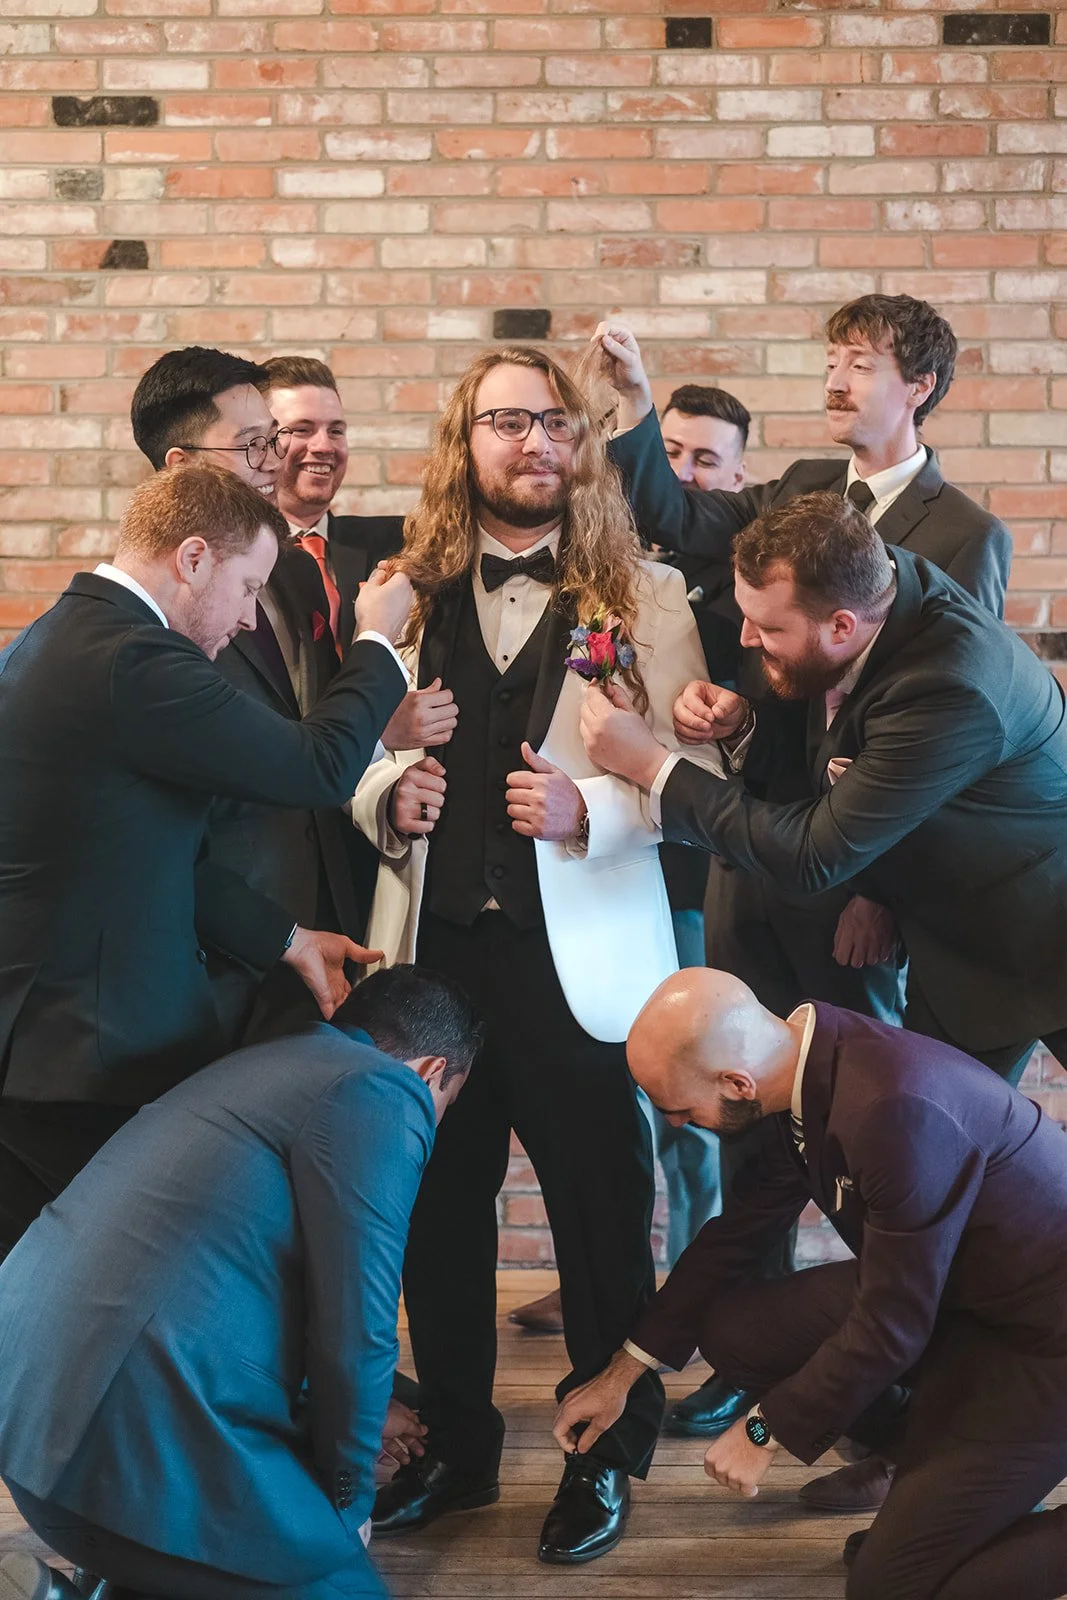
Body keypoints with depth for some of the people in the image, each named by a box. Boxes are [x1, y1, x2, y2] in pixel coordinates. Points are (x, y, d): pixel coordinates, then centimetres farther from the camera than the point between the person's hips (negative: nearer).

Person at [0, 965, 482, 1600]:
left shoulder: (264, 1064, 23)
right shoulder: (383, 1096, -6)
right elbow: (356, 1330, -10)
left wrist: (359, 1416, 42)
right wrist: (348, 1503, 7)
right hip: (136, 1425, -10)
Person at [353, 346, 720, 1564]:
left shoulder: (644, 599, 0)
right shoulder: (405, 595, 7)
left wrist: (587, 810, -20)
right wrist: (387, 794, -8)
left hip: (576, 959, -2)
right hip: (435, 950, 3)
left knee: (601, 1220, 7)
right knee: (438, 1212, 12)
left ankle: (606, 1459, 27)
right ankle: (456, 1446, 31)